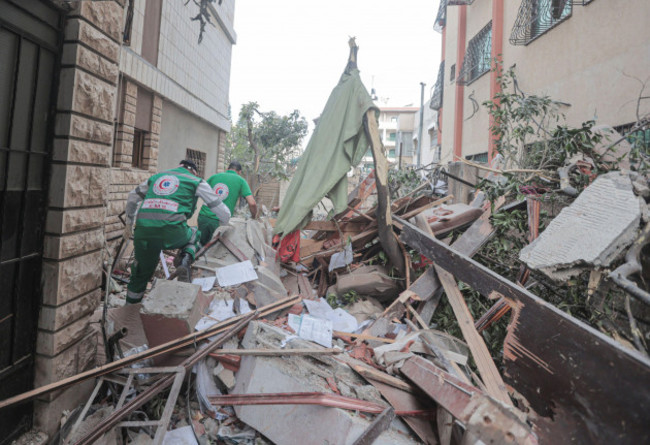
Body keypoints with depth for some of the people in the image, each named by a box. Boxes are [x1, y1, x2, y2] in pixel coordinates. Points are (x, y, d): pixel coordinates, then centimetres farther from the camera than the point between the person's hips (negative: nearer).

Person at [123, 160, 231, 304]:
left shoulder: (156, 177, 27)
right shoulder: (196, 182, 15)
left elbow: (132, 197, 37)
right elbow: (221, 210, 15)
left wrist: (129, 223, 47)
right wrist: (225, 222, 37)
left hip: (143, 230, 4)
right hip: (171, 230, -4)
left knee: (141, 274, 22)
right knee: (194, 236, 29)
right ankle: (185, 261, 3)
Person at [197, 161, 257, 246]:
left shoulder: (214, 176, 14)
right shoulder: (241, 180, 4)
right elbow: (252, 203, -6)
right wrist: (254, 217, 11)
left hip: (203, 216, 3)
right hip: (220, 221, -3)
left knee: (202, 245, 19)